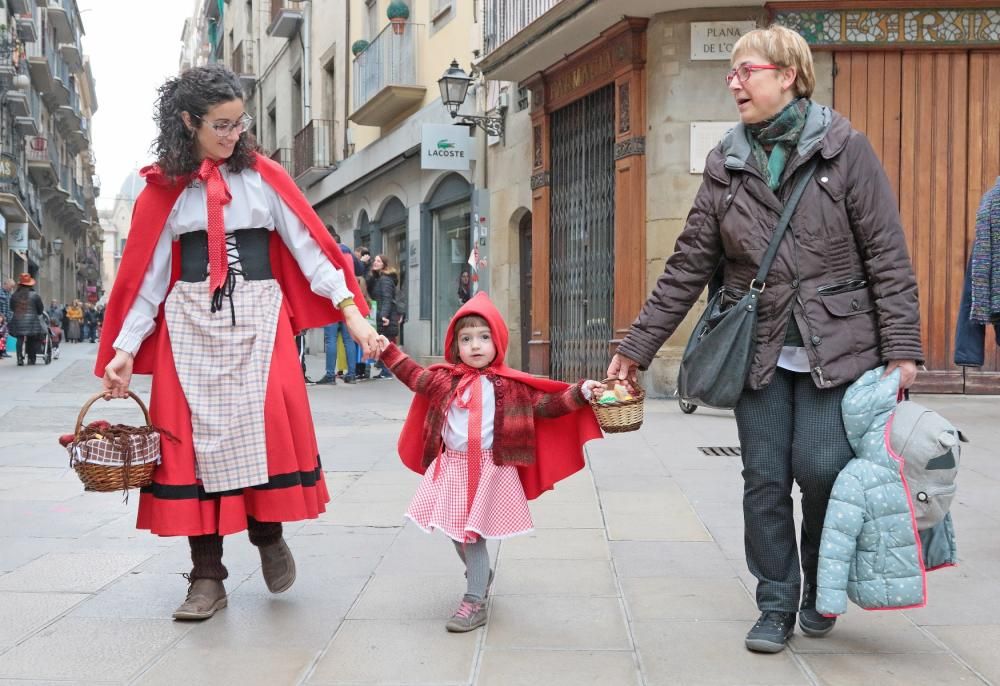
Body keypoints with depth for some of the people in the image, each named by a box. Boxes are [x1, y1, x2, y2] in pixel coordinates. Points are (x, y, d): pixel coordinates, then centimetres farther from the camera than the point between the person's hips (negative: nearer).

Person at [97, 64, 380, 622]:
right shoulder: (164, 188, 7)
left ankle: (269, 535, 14)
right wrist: (124, 350, 0)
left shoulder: (263, 177, 6)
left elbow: (310, 247, 2)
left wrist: (352, 313, -9)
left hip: (258, 318, 0)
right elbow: (147, 276, 7)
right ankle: (208, 578, 5)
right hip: (190, 324, 1)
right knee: (195, 435, -3)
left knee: (271, 422, -13)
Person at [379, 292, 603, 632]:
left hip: (489, 468, -5)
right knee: (455, 531, 15)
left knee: (473, 534, -6)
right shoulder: (447, 380, 6)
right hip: (451, 466, 5)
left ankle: (475, 603, 3)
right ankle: (480, 574, 41)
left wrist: (581, 392, -13)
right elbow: (416, 377, 19)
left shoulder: (511, 385, -4)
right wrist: (388, 349, 18)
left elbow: (546, 404, -3)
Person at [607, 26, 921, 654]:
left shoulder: (844, 148, -3)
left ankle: (820, 587, 21)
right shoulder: (727, 165, 6)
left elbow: (888, 254, -5)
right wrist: (637, 347, 5)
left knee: (822, 470, -8)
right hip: (760, 349, 3)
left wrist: (902, 347, -11)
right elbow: (689, 265, 7)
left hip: (834, 346, -3)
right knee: (765, 481, 4)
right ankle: (777, 606, 21)